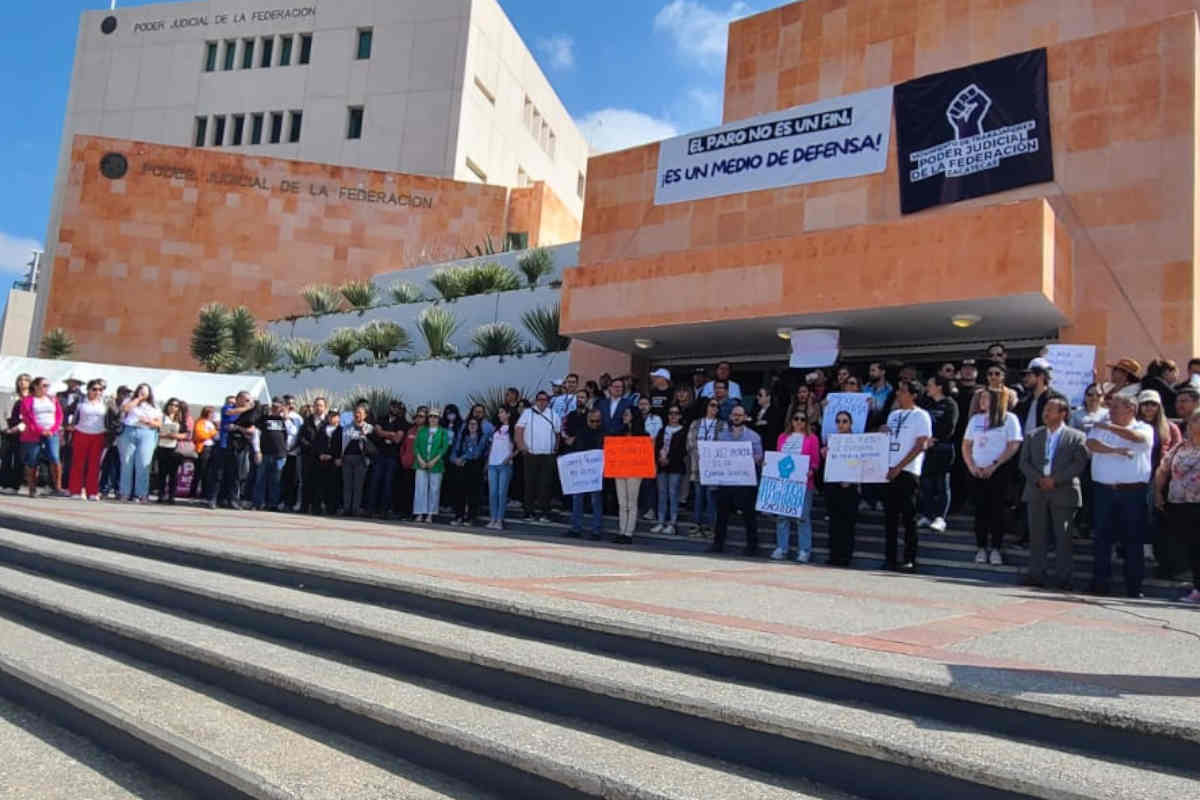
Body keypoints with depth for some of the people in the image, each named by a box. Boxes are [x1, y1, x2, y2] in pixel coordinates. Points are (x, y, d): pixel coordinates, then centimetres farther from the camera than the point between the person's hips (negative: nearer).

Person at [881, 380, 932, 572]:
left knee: (909, 518, -3)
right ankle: (890, 558, 12)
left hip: (908, 472, -6)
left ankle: (910, 560, 3)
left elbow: (920, 446, -10)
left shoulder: (921, 416, -3)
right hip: (889, 471, 6)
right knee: (890, 517, 7)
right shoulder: (893, 414, 17)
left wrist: (899, 467, -14)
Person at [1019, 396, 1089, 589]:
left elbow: (1079, 464, -8)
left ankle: (1063, 578, 7)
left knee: (1063, 537, 0)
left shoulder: (1077, 437, 2)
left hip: (1064, 493, -3)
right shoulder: (1032, 435, 13)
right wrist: (1038, 479, -9)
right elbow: (1024, 462, 7)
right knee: (1037, 535, 5)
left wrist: (1055, 479, -15)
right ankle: (1036, 575, 11)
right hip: (1036, 492, 3)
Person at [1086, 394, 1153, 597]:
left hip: (1133, 491, -2)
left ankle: (1134, 587, 10)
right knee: (1101, 537, 4)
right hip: (1104, 490, 3)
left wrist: (1110, 427, -12)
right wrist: (1115, 450, -15)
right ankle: (1099, 584, 12)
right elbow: (1091, 444, -4)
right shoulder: (1101, 427, 13)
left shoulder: (1144, 428, 4)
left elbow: (1137, 437, -19)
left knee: (1133, 539, 2)